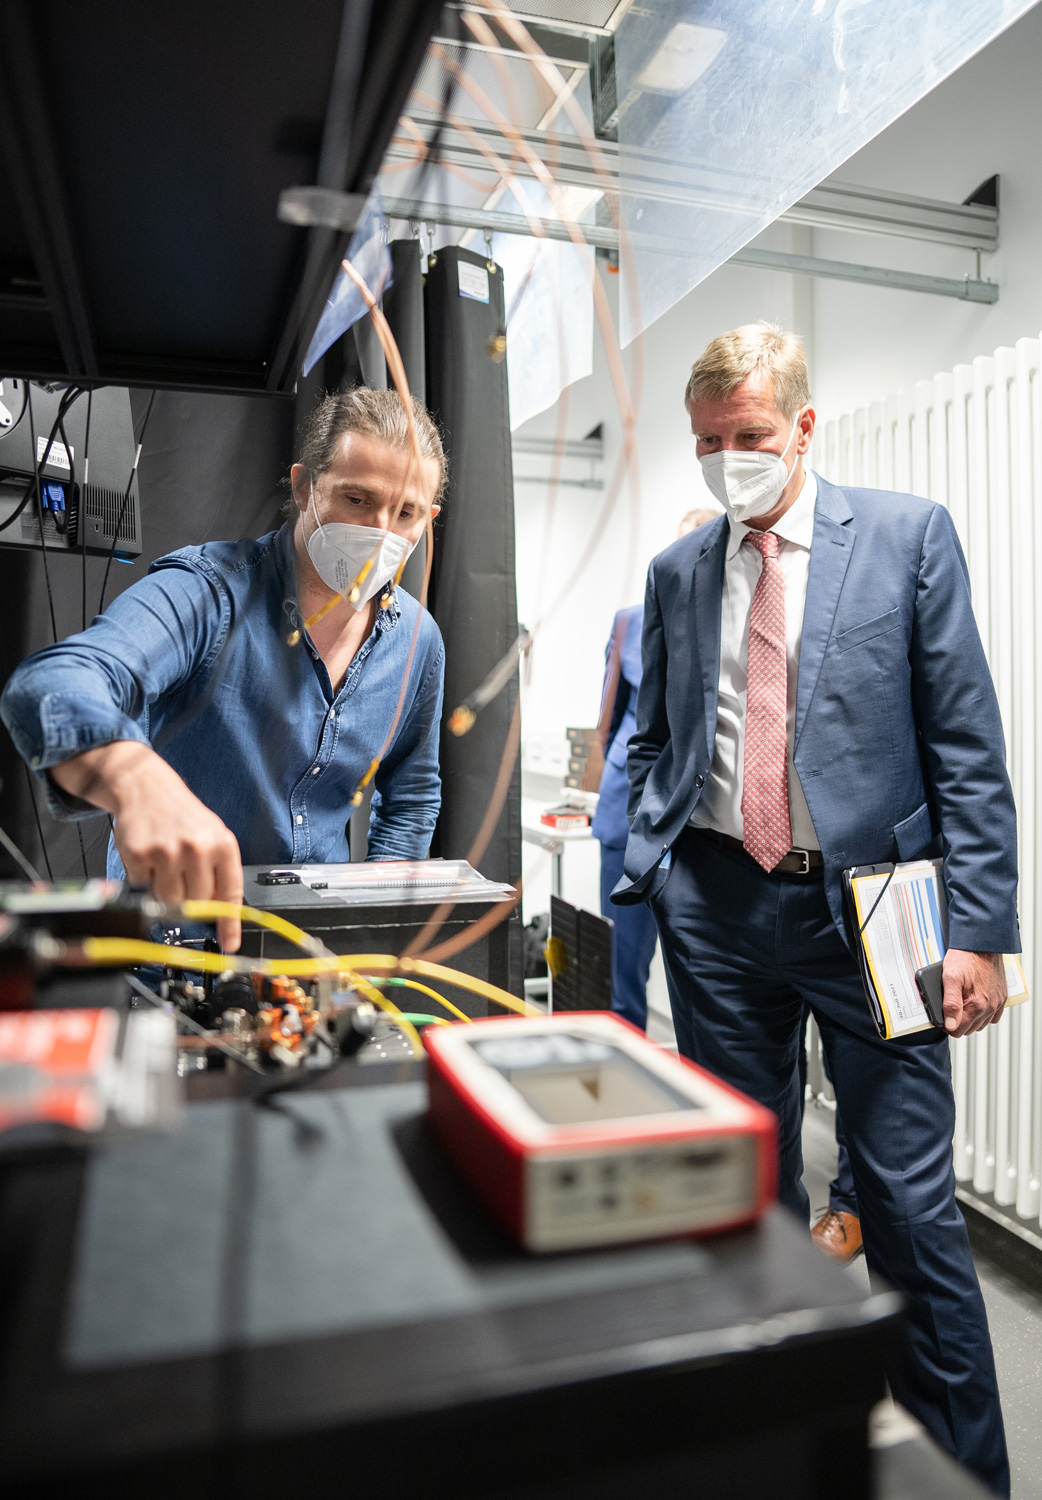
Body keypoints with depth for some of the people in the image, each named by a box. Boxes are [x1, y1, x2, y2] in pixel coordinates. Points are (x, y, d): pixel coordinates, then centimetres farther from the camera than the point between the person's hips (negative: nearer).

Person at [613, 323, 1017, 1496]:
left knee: (911, 1205, 3)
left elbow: (966, 745, -3)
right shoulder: (676, 570, 10)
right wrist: (646, 871, 4)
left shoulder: (908, 535, 0)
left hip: (867, 904, -3)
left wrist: (979, 929, -8)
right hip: (717, 909, 4)